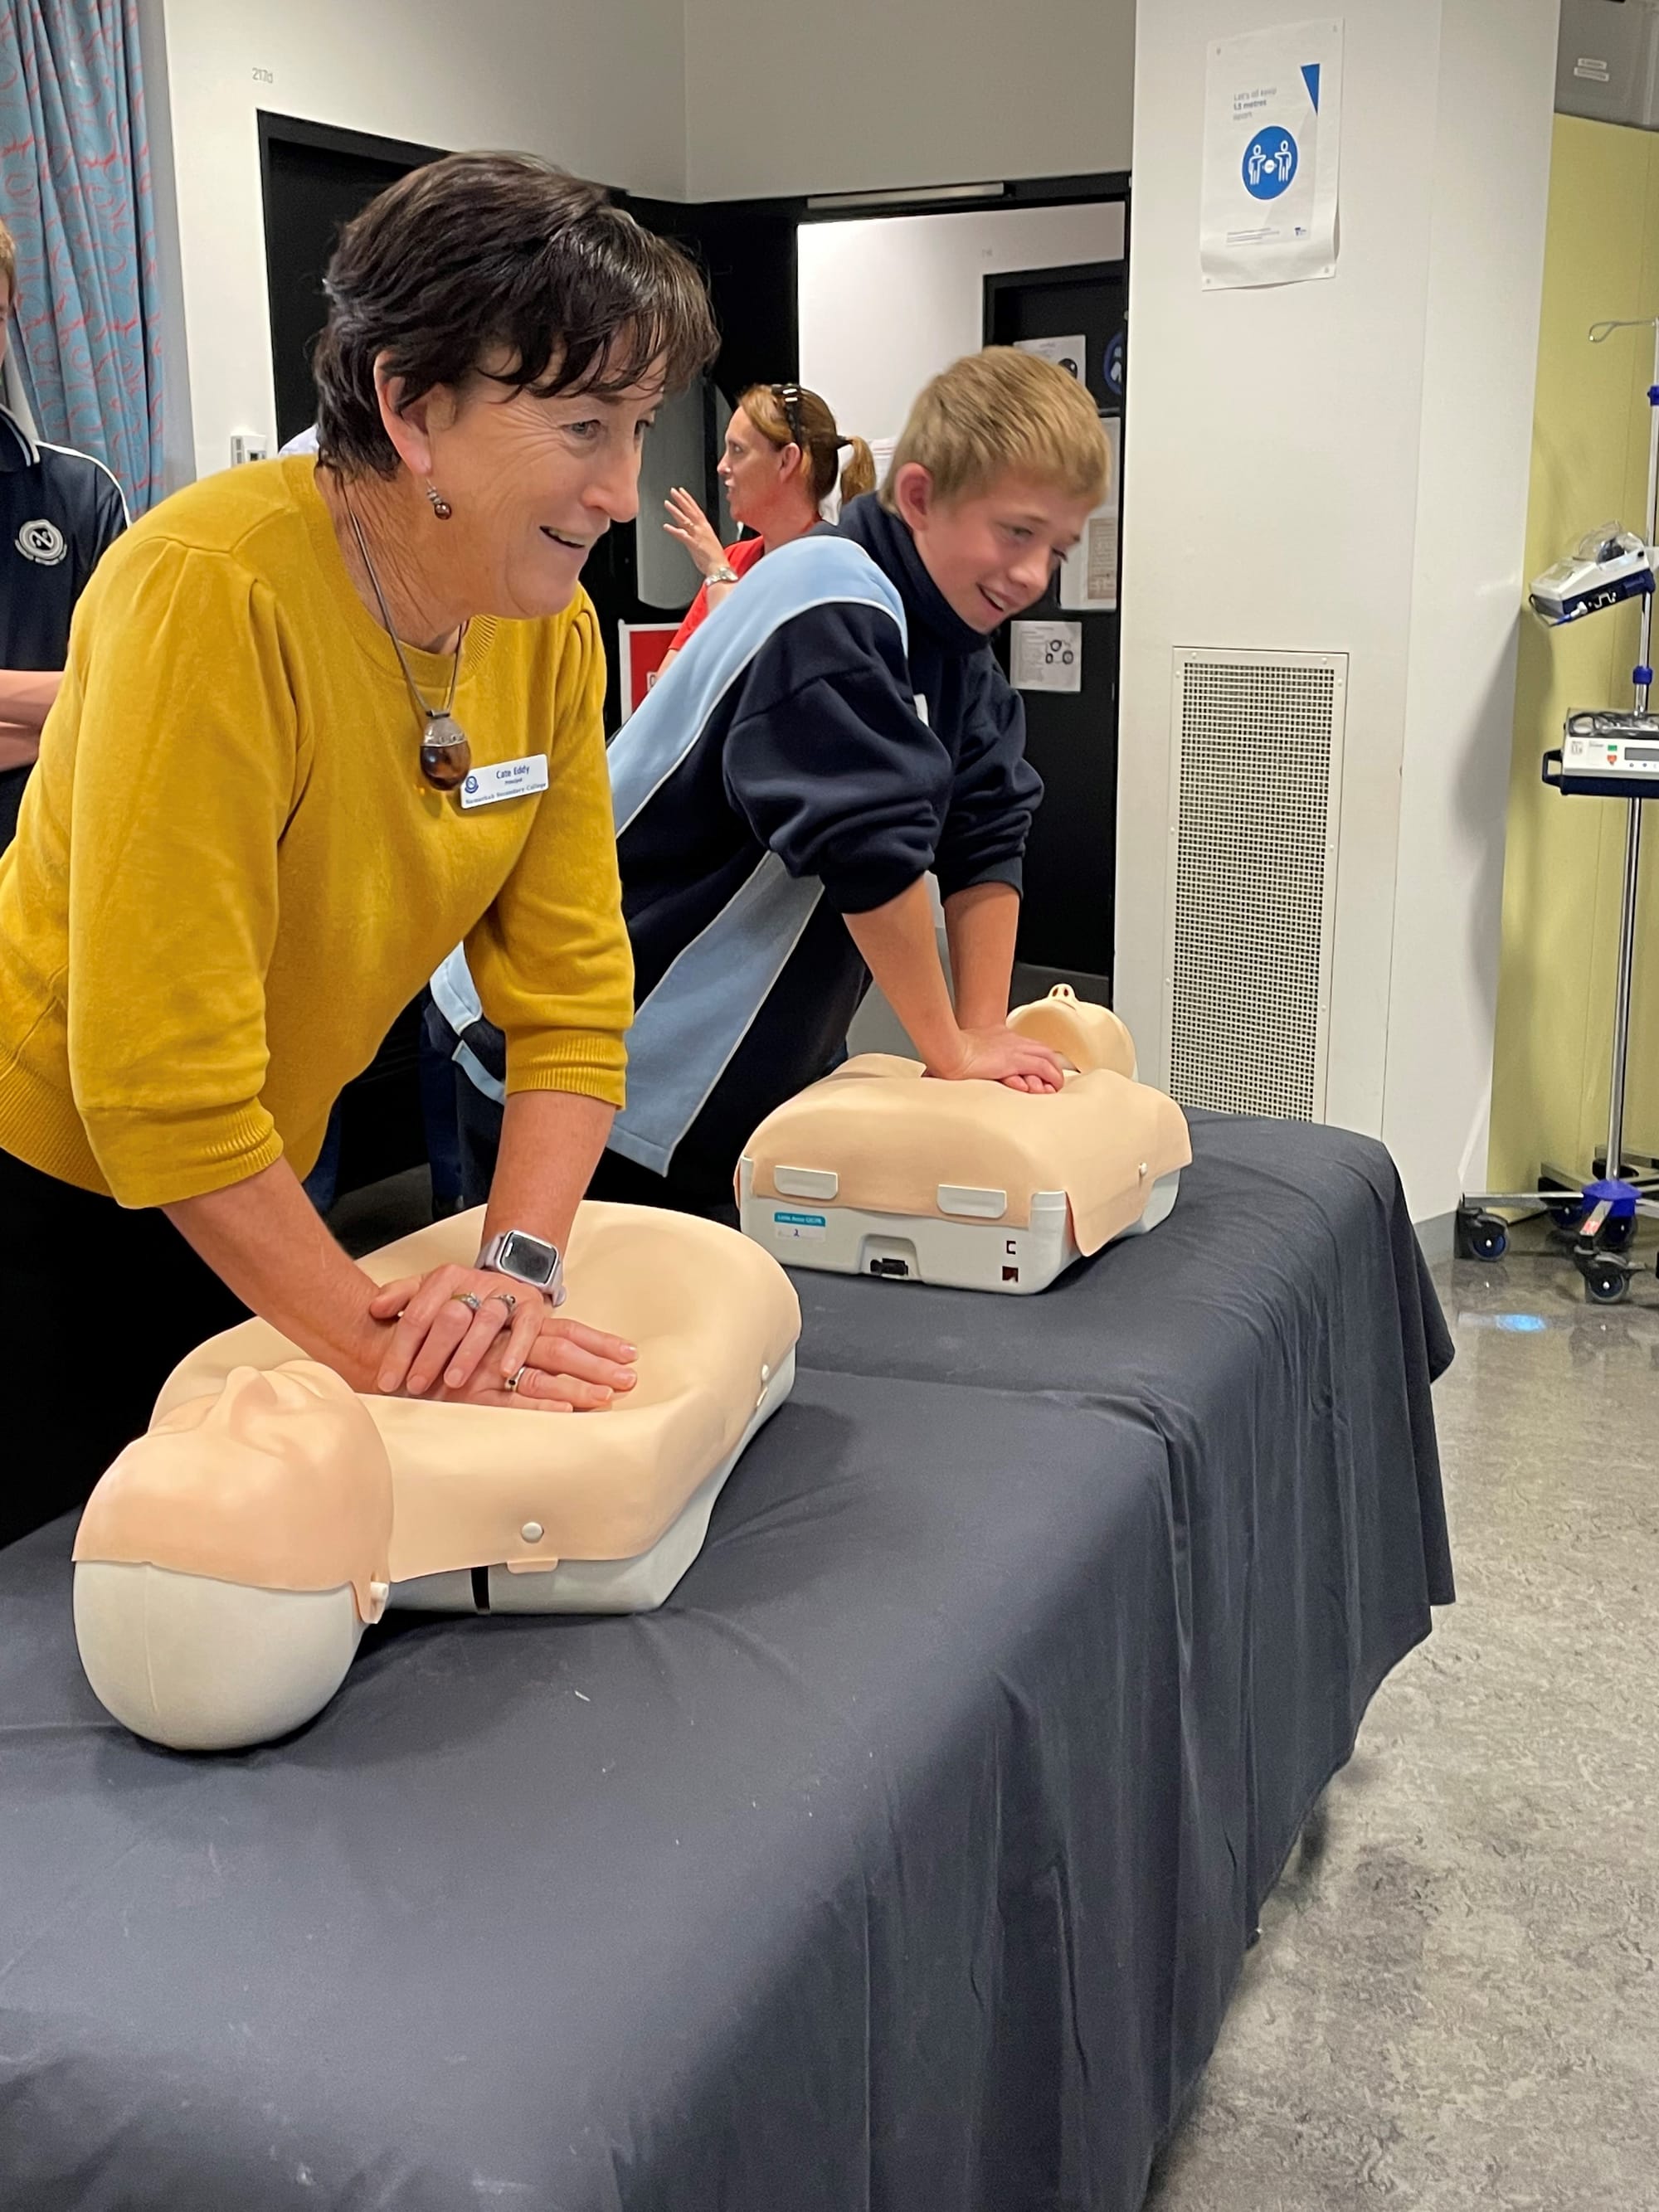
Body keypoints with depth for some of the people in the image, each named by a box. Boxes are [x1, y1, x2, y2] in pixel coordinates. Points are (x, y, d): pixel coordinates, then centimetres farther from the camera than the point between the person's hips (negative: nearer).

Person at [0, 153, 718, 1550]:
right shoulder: (213, 592, -28)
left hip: (245, 1191, 6)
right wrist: (370, 1346, -26)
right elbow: (157, 1070, -29)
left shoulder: (554, 632, -7)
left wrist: (518, 1266, -19)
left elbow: (571, 992, -6)